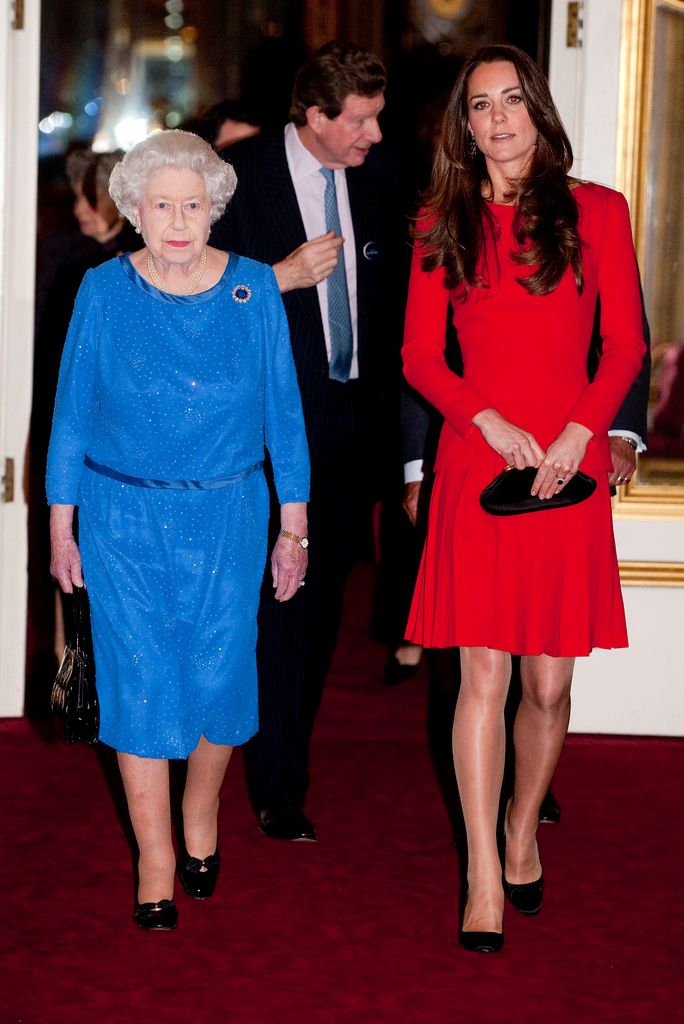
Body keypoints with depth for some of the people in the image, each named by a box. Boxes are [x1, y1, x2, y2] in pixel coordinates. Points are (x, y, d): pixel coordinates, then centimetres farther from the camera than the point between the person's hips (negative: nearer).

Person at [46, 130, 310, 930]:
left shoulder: (255, 292, -3)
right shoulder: (104, 293, -4)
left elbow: (283, 412, 3)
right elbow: (72, 412, 3)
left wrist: (294, 527, 4)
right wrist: (61, 524, 3)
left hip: (227, 518, 1)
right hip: (124, 519, 0)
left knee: (219, 675, 3)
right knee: (141, 681, -1)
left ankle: (201, 812, 32)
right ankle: (156, 863, 11)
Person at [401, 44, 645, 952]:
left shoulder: (596, 211, 6)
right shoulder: (443, 222, 9)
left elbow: (626, 347, 4)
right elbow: (420, 355, 7)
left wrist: (580, 433, -11)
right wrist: (490, 421, -9)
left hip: (569, 461, 0)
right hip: (476, 457, 0)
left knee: (549, 681, 4)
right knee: (483, 674, -5)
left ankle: (522, 837, 27)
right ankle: (484, 878, 0)